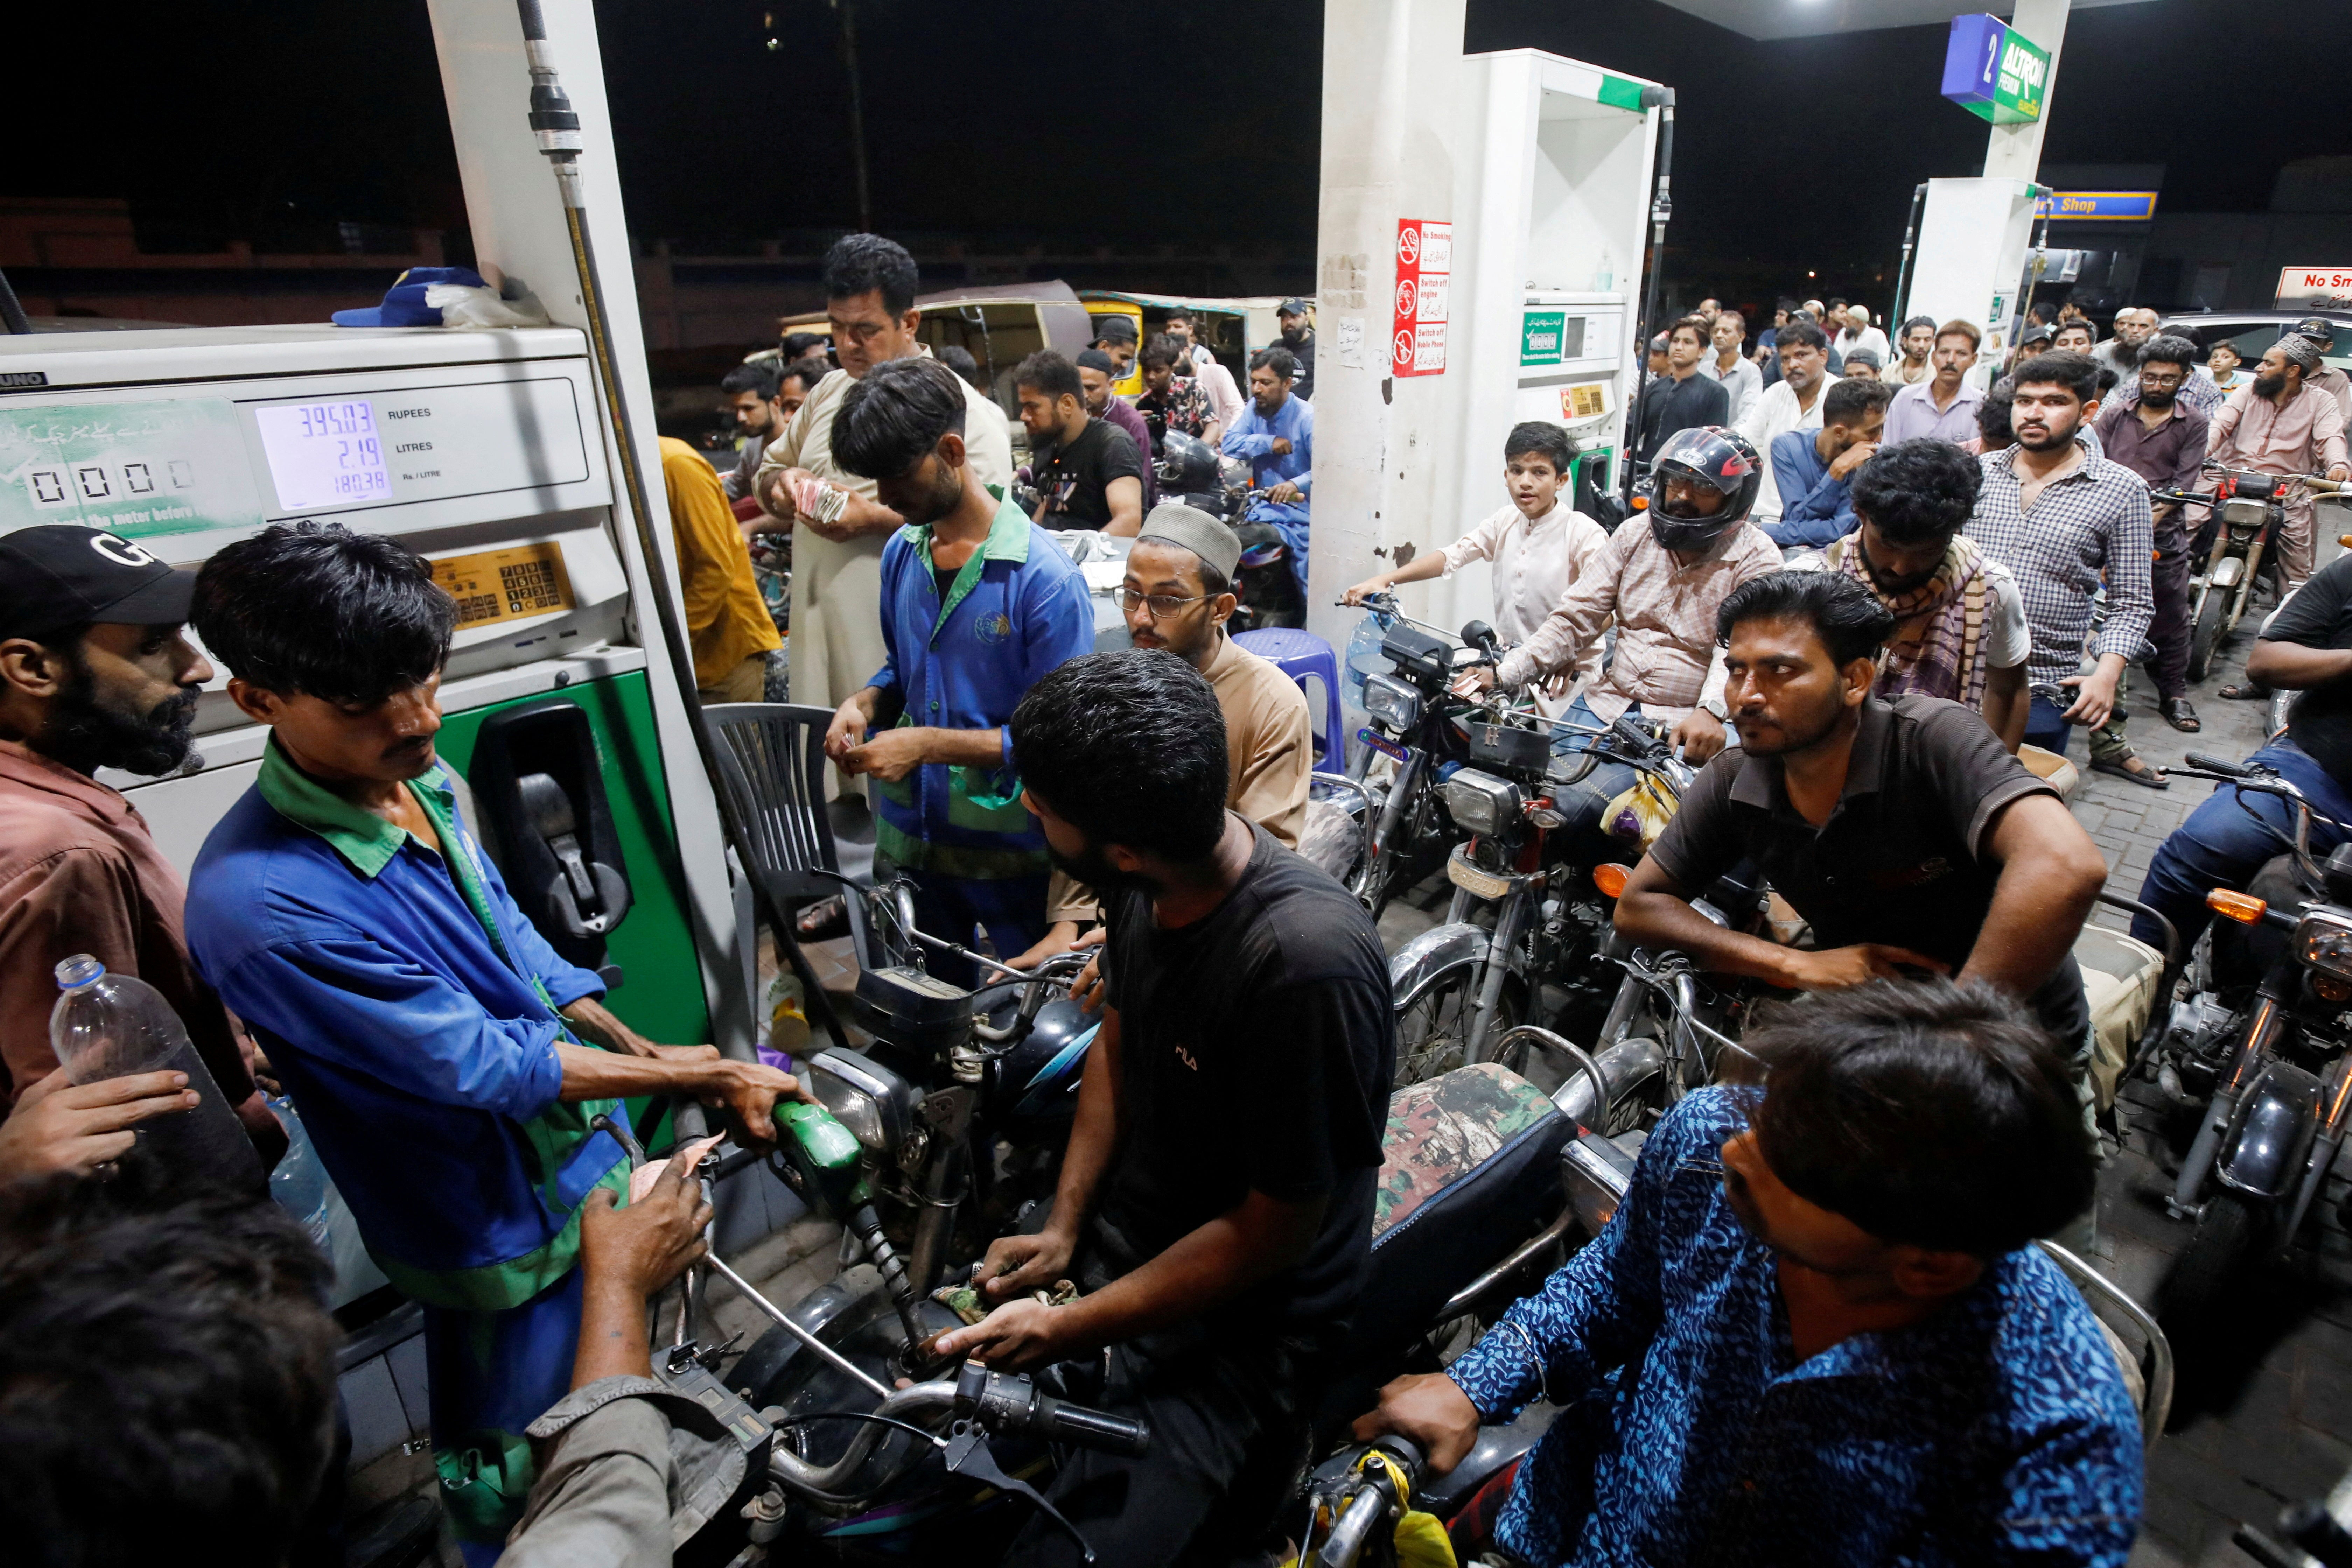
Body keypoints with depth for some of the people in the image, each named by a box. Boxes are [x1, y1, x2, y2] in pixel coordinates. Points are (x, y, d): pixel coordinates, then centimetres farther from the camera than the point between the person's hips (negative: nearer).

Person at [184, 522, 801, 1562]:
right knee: (517, 1477, 18)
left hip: (584, 1160, 8)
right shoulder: (260, 902, -32)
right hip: (500, 1230, -7)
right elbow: (485, 1067, -26)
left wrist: (645, 1052, 3)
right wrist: (709, 1080, -21)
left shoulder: (421, 784, -6)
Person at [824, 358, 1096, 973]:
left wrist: (929, 744, -23)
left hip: (1011, 846, -5)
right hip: (910, 836, 6)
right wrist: (865, 704, -5)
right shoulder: (901, 553, 3)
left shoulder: (1043, 573, -19)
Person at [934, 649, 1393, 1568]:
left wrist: (1061, 1331, -16)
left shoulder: (1308, 963, -33)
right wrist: (1062, 1227, 1)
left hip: (1233, 1326, -6)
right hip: (1115, 1241, 7)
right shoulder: (1146, 886, -9)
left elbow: (1269, 1239, -22)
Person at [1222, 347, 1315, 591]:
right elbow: (1229, 443, 0)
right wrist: (1269, 443, -13)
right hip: (1262, 503, 6)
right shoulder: (1255, 407, 10)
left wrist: (1297, 484, -41)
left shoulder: (1307, 418, -12)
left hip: (1299, 508, -6)